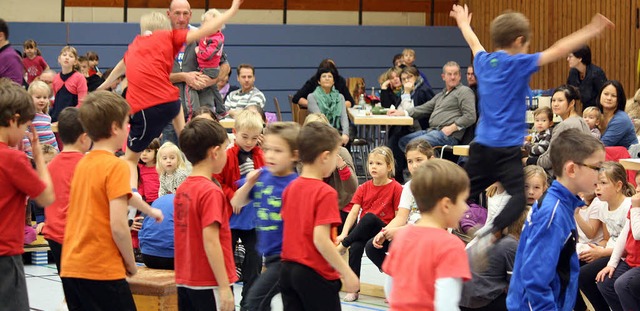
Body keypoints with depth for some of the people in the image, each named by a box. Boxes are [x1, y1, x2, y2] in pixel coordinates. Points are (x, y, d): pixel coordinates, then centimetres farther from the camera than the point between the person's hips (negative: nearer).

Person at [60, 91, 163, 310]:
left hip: (70, 268, 8)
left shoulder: (84, 163, 14)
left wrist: (149, 210, 49)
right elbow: (118, 226, -19)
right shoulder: (116, 166, -12)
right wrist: (131, 263, -4)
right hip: (102, 271, -8)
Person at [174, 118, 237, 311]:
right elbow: (210, 241, -20)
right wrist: (224, 287, -20)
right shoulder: (211, 192, -16)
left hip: (185, 282, 8)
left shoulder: (182, 189, 8)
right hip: (210, 283, -8)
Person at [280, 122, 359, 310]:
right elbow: (320, 240, -22)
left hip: (288, 271, 7)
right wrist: (347, 273, -19)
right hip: (316, 274, -7)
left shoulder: (290, 188, 6)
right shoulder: (325, 193, -16)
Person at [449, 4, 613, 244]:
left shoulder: (483, 61, 7)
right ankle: (489, 232, -30)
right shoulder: (519, 64, -10)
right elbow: (559, 50, -14)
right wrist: (593, 31, -10)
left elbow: (474, 43, 30)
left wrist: (464, 24, 51)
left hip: (481, 144, 7)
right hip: (507, 147, -7)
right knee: (521, 196, -13)